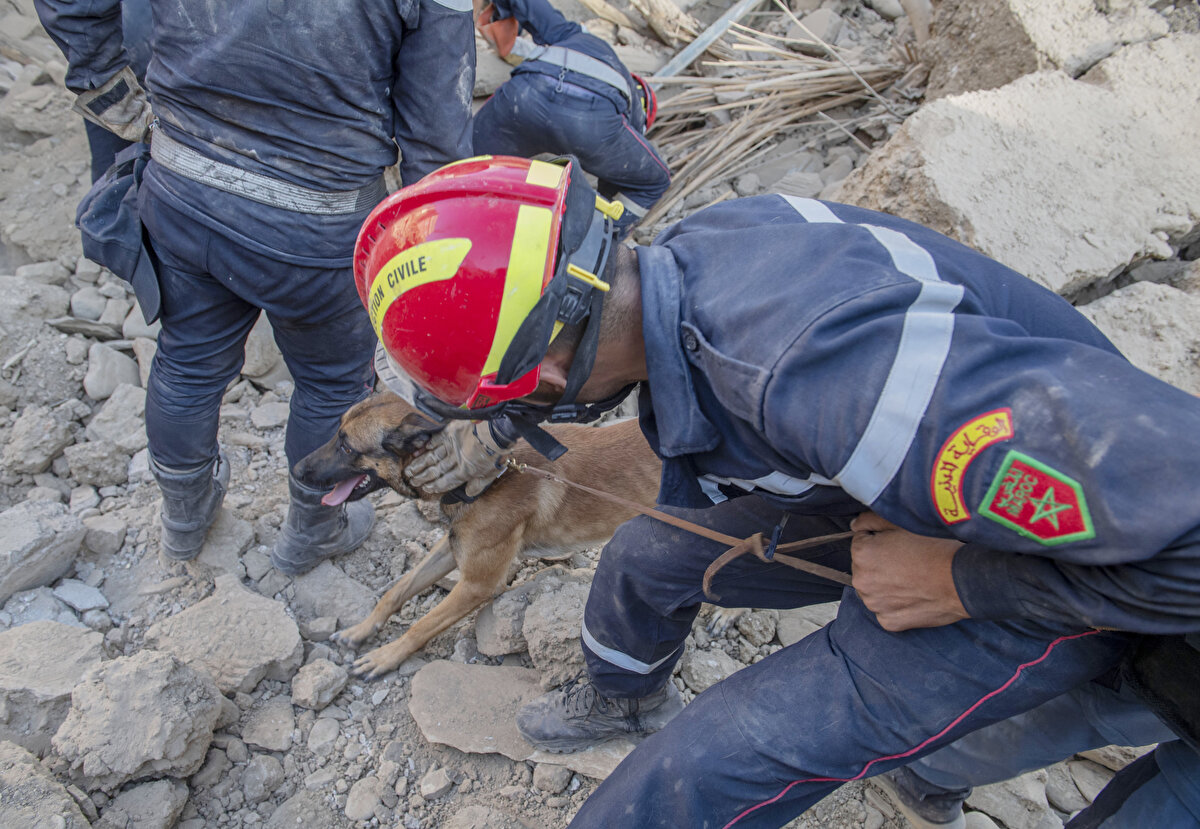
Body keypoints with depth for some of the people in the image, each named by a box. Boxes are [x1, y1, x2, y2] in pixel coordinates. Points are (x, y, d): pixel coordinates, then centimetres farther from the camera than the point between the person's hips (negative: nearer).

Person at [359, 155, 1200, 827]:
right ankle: (620, 701, 50)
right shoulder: (683, 252, -14)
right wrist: (494, 431, 25)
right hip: (908, 479, 7)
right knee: (645, 557, 17)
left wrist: (965, 580, -26)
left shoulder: (820, 370, -43)